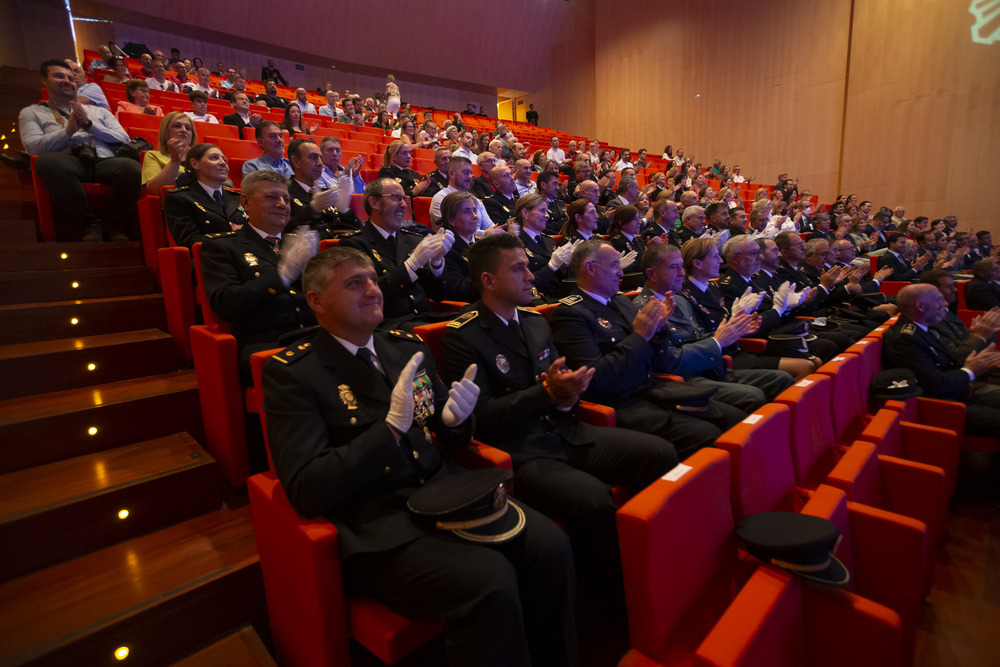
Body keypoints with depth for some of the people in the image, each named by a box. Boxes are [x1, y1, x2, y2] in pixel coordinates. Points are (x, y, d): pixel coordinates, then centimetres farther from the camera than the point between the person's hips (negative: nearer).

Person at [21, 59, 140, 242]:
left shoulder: (98, 111, 32)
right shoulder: (31, 113, 25)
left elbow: (124, 138, 16)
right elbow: (32, 146, 7)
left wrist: (89, 124, 4)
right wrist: (68, 130, -1)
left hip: (104, 162, 1)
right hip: (68, 163, -1)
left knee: (132, 167, -36)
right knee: (47, 160, -39)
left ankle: (114, 226, -20)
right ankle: (91, 224, -27)